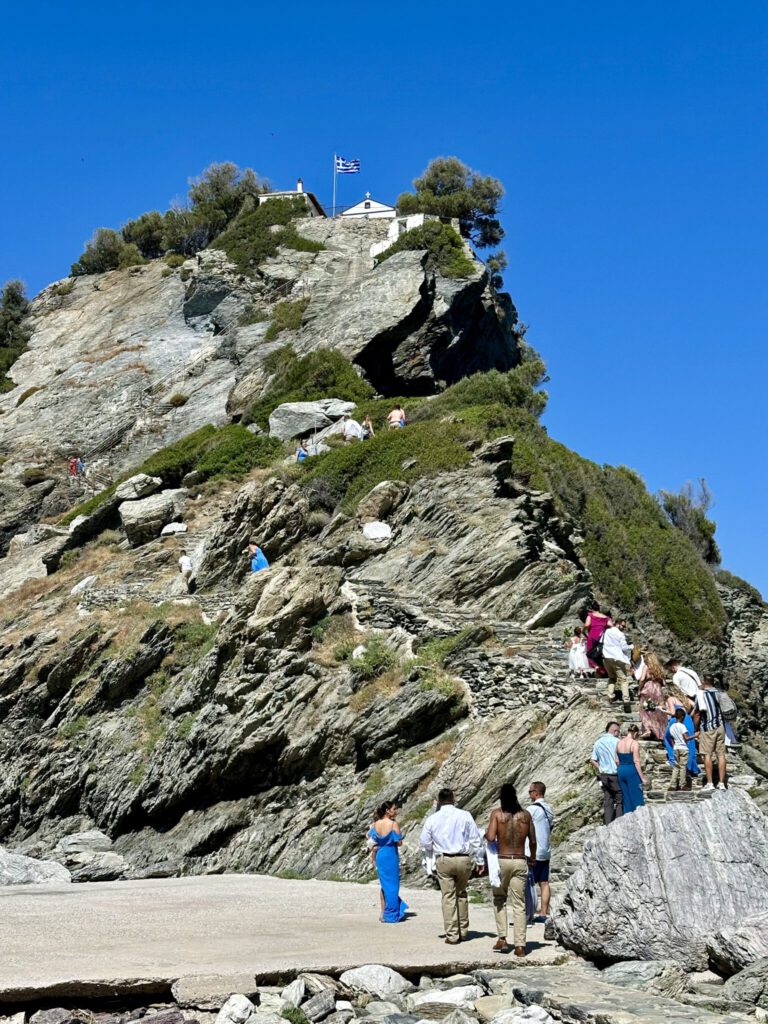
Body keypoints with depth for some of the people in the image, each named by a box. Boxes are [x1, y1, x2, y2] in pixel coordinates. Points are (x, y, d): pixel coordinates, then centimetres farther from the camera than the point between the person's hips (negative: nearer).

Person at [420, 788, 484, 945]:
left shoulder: (432, 819, -1)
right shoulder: (465, 815, -2)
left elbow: (425, 842, 5)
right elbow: (476, 839, 0)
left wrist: (433, 858, 22)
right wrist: (479, 860, 8)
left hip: (443, 861, -1)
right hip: (464, 859, 1)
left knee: (448, 897, 3)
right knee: (462, 894, 18)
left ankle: (452, 935, 3)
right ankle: (463, 931, 24)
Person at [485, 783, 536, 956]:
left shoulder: (497, 813, -5)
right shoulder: (525, 815, 4)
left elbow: (491, 837, -15)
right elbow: (533, 841, 9)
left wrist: (485, 834, 7)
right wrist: (532, 859, 24)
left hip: (502, 861, -2)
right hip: (520, 862, 2)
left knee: (499, 900, 18)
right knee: (519, 905, 5)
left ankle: (502, 938, 10)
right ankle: (520, 946, 2)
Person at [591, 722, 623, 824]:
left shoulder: (598, 742, 6)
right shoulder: (616, 741, -12)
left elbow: (593, 761, 8)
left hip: (604, 776, 5)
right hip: (616, 775, -5)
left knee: (607, 801, 10)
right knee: (620, 801, 4)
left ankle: (608, 826, 11)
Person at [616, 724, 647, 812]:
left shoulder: (619, 743, 7)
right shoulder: (634, 743, -10)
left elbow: (617, 761, 8)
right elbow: (636, 762, -14)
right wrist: (642, 778, -10)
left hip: (621, 772, 6)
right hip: (632, 772, -6)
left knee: (626, 799, 12)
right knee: (637, 799, 0)